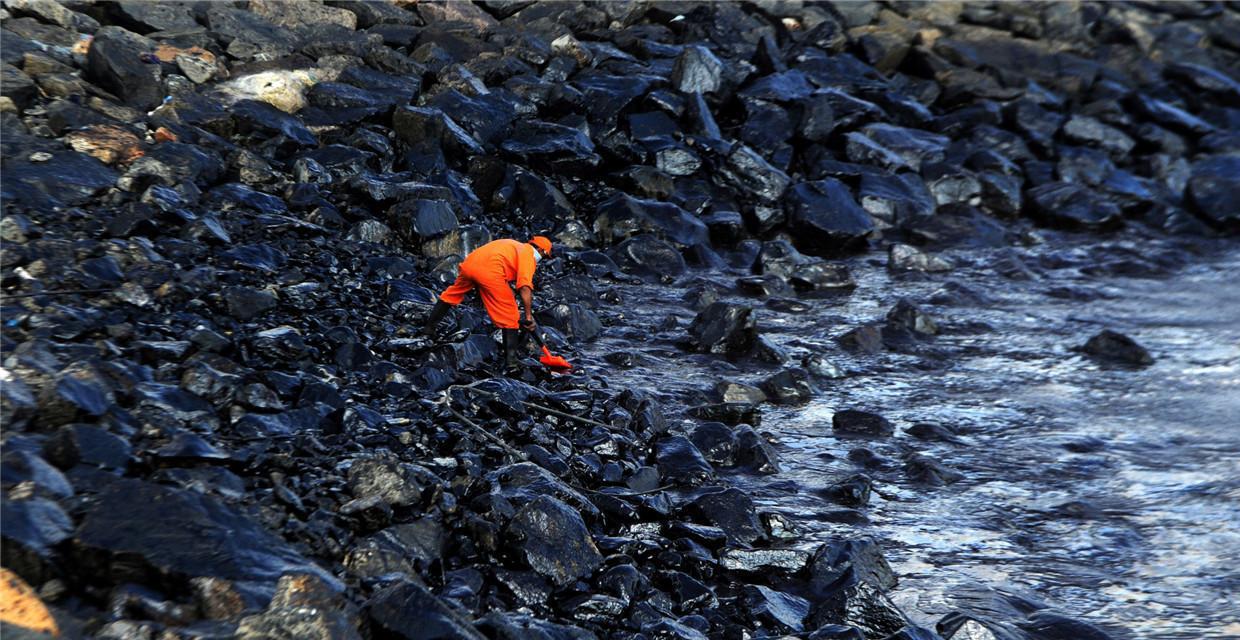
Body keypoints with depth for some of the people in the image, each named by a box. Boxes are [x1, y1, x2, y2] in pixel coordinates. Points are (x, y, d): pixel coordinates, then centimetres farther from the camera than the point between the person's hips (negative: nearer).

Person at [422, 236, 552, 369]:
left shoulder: (515, 246, 34)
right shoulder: (529, 253, 10)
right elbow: (524, 287, -6)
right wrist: (528, 315, -7)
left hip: (469, 263, 8)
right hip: (490, 272, -8)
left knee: (452, 294, 33)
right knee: (509, 316, 2)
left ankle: (429, 327, 44)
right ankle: (510, 359, -3)